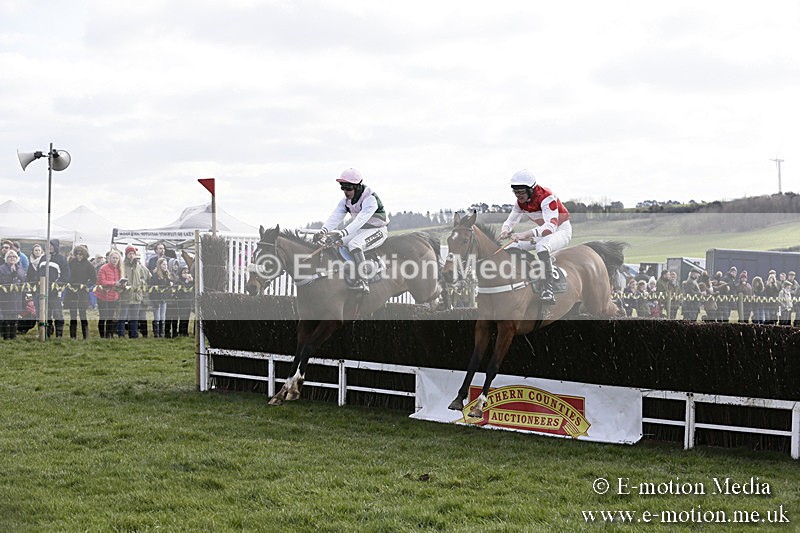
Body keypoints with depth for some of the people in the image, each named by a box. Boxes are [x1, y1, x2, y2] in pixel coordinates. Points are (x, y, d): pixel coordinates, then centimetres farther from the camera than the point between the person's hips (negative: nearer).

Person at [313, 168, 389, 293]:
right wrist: (323, 231, -29)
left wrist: (343, 232, -47)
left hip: (378, 230, -8)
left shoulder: (370, 199, -23)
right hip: (359, 231, 8)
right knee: (331, 240, -4)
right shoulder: (346, 201, 2)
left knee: (354, 244, -35)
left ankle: (362, 282, -40)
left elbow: (361, 219, -35)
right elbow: (335, 217, -10)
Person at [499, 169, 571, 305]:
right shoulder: (521, 202, -5)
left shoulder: (546, 197, -30)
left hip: (562, 229, -8)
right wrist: (505, 230, -25)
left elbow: (551, 227, -41)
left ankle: (548, 290, -42)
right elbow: (510, 220, 2)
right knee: (511, 248, -6)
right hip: (544, 232, 8)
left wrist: (526, 234, -54)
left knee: (542, 246, -40)